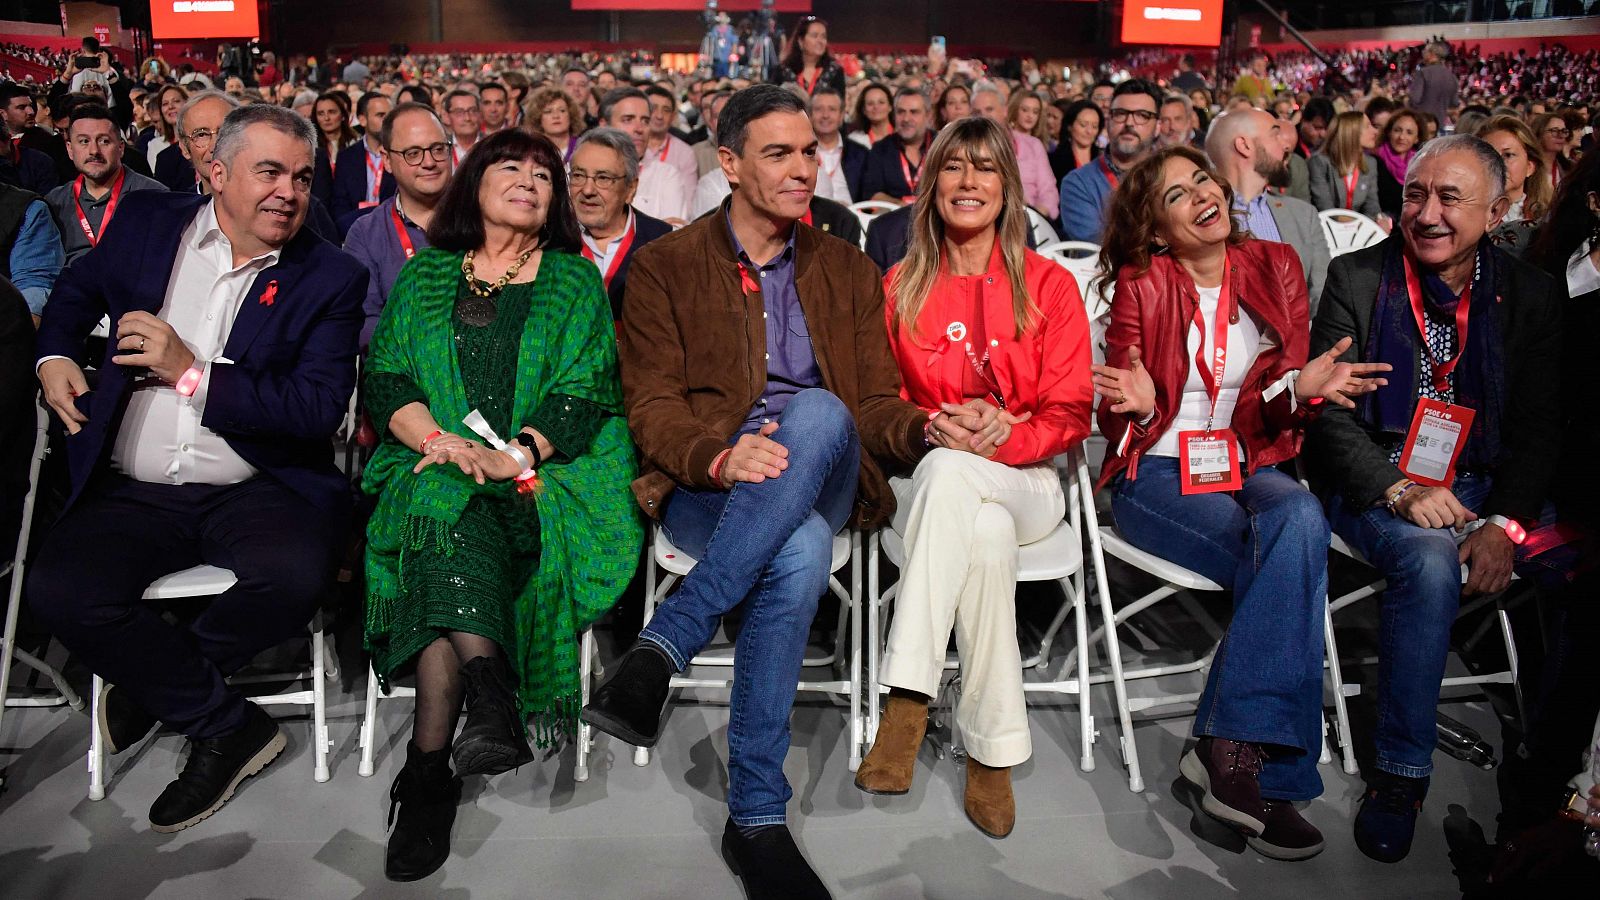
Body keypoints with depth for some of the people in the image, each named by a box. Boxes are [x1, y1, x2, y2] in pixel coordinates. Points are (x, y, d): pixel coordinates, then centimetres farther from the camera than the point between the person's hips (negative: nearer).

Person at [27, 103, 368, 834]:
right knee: (58, 591, -24)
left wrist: (194, 374, -15)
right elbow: (78, 289, 28)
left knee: (296, 575, -32)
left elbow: (319, 409, -11)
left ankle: (156, 675, 1)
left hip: (255, 491, -2)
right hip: (133, 492, 3)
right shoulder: (150, 222, 7)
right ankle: (228, 725, -5)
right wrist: (53, 355, 10)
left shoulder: (331, 279, -1)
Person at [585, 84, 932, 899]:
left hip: (819, 485, 2)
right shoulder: (664, 267, 9)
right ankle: (758, 816, -27)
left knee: (817, 413, -37)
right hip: (706, 489, -2)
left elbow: (874, 405, 12)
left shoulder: (848, 272, 19)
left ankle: (661, 648, -34)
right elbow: (652, 405, 0)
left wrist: (931, 429, -12)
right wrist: (719, 459, -22)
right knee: (799, 554, -38)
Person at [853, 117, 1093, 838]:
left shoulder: (1049, 286, 6)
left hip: (1024, 481, -1)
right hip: (925, 474, 1)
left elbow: (1070, 413, 1)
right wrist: (930, 427, -13)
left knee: (949, 475, -37)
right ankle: (994, 749, -33)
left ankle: (908, 699, -36)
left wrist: (999, 439, -19)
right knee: (987, 535, -36)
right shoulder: (900, 285, 11)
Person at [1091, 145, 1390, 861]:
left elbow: (1277, 418, 5)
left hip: (1248, 469, 3)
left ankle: (1226, 748, -33)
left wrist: (1303, 387, -18)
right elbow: (1119, 425, 0)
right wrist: (1141, 407, -25)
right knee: (1293, 562, -30)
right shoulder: (1142, 286, -1)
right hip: (1157, 475, -3)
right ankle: (1264, 768, -26)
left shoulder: (1274, 268, 8)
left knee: (1299, 516, -33)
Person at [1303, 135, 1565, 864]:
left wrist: (1505, 524, -14)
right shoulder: (1355, 278, 1)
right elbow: (1326, 409, -5)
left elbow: (1540, 428, 3)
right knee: (1430, 561, -33)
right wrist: (1398, 490, -20)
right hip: (1374, 485, -3)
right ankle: (1400, 774, -19)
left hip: (1483, 488, 4)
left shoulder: (1533, 296, 7)